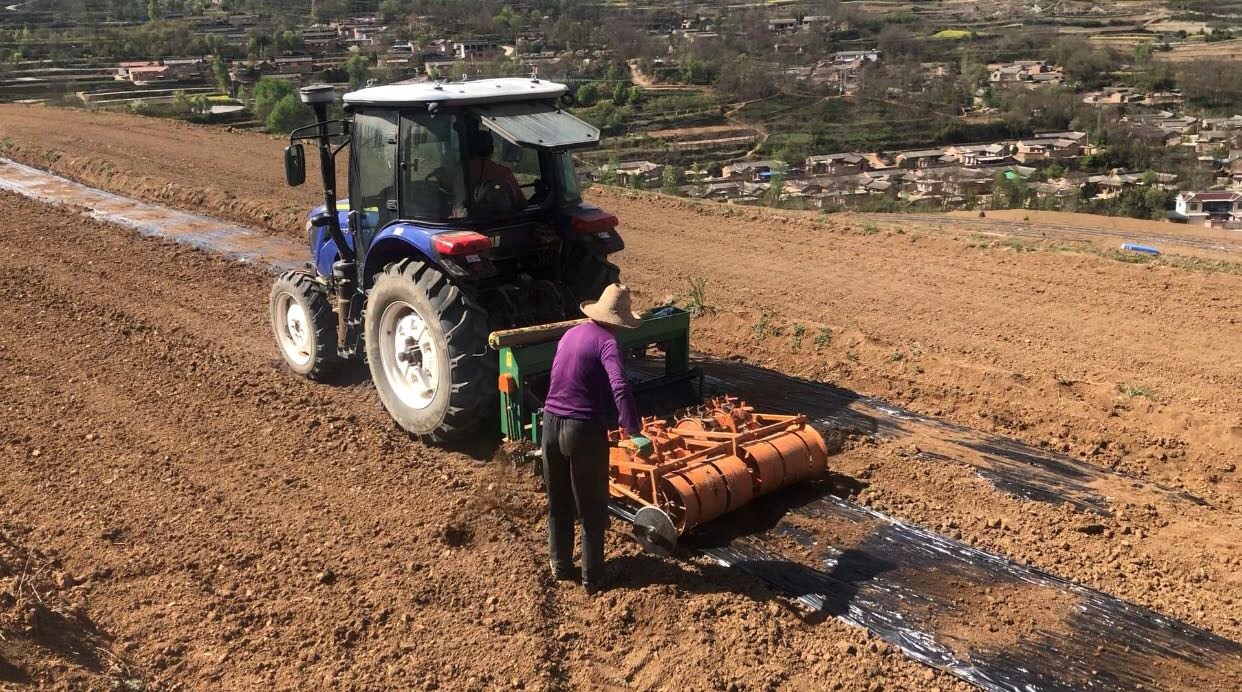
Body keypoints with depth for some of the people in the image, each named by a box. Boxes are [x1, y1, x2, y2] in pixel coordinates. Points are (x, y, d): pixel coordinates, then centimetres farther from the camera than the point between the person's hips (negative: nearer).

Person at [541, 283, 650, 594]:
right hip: (584, 429, -6)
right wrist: (634, 431, -28)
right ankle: (592, 577, 18)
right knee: (592, 509, 10)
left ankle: (560, 566, 33)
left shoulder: (570, 333, 10)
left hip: (551, 423, 6)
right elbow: (620, 388, -28)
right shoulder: (606, 341, -13)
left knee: (558, 504, 20)